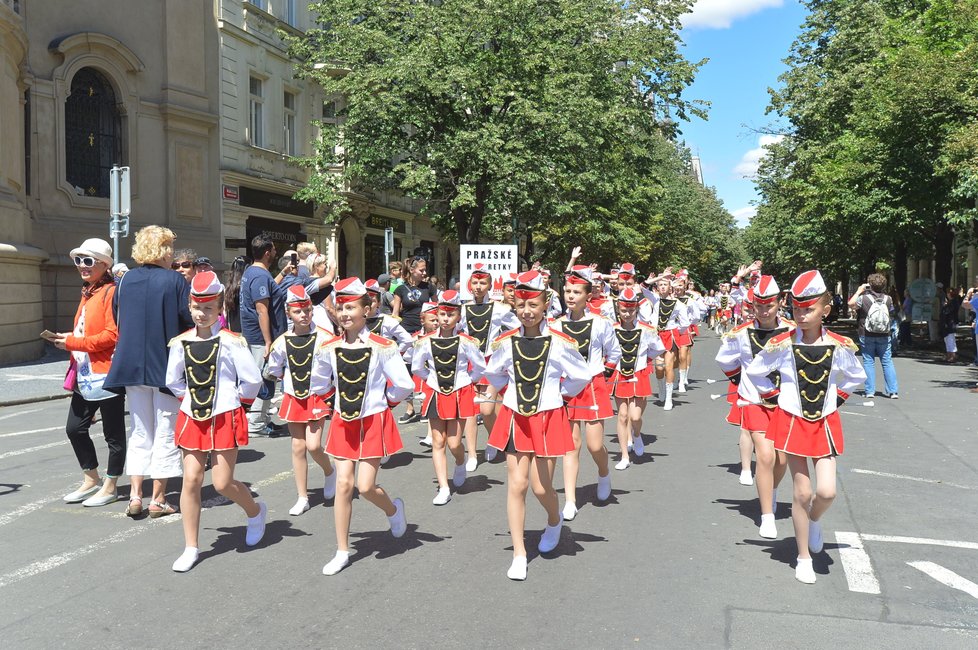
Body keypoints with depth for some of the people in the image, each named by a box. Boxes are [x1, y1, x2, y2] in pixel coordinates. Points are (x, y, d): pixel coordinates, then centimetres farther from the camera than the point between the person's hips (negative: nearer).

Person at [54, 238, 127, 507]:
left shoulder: (111, 292, -12)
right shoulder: (87, 293, 17)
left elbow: (112, 334, -20)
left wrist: (73, 342, -16)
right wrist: (68, 339, 6)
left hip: (107, 375, -10)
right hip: (85, 376, 10)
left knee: (113, 434, 4)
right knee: (75, 428, 15)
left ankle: (109, 487, 15)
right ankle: (91, 480, 30)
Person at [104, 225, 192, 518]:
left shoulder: (124, 280, 4)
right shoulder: (176, 281, -11)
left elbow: (118, 322, 11)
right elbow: (189, 322, -11)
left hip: (132, 366, 4)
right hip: (166, 365, -4)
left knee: (140, 432, 15)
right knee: (165, 433, 6)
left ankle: (135, 496, 13)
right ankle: (158, 499, 10)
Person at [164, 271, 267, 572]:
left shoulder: (231, 341, -10)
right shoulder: (180, 343, 3)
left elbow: (252, 380, -9)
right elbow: (173, 381, 17)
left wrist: (237, 400, 2)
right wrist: (190, 399, 11)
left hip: (225, 418, -4)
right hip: (192, 418, 4)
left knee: (223, 483, -2)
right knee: (191, 480, 2)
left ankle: (255, 510, 31)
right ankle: (191, 547, 13)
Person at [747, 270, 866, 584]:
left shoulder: (840, 346, -5)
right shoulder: (781, 345, -9)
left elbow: (856, 377, 14)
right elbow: (754, 372, 5)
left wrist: (837, 397, 5)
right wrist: (774, 395, 1)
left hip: (825, 423, 2)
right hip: (792, 422, -1)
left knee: (827, 491, -8)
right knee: (802, 492, 1)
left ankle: (814, 519, 30)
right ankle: (804, 558, 17)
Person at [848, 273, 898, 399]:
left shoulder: (864, 298, -12)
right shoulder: (888, 299, -2)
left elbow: (851, 304, 4)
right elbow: (892, 315, 10)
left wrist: (859, 291, 9)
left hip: (867, 335, -2)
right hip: (884, 336, 2)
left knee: (868, 362, 4)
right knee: (887, 362, 7)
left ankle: (870, 391, 2)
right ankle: (893, 391, 4)